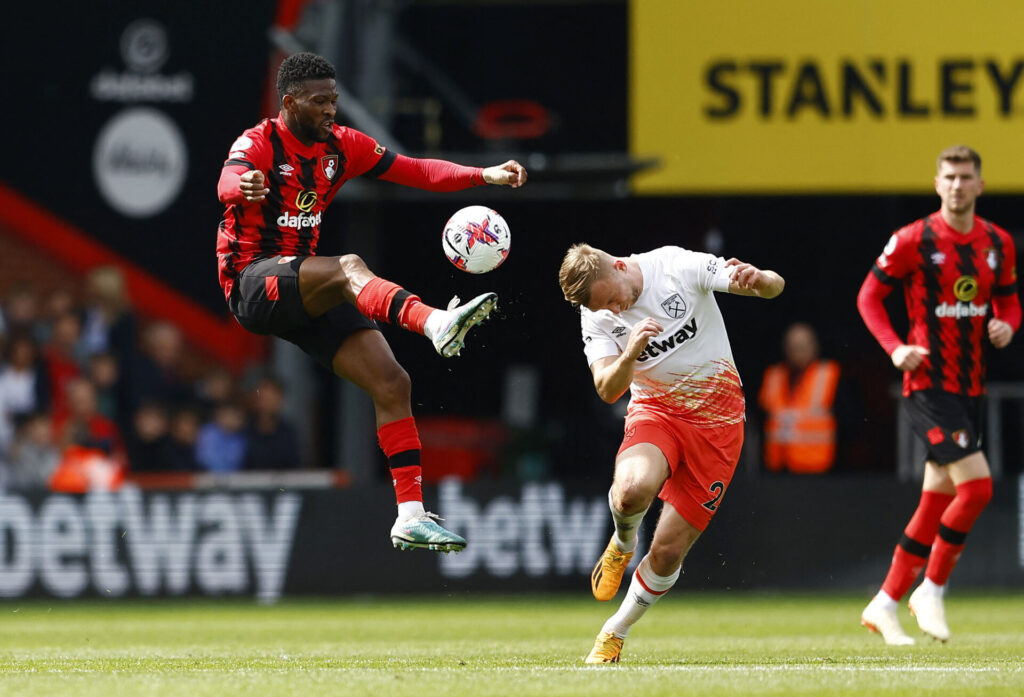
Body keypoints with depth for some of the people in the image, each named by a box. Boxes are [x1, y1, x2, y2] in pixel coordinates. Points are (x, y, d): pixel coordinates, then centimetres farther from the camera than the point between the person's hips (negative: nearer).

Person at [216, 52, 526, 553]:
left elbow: (414, 171, 11)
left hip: (308, 294, 7)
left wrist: (484, 176, -2)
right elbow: (228, 182, -33)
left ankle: (410, 516, -5)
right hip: (252, 283, -7)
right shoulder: (259, 143, -11)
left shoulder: (340, 145, 9)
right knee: (347, 267, -36)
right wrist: (243, 186, -59)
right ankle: (434, 323, -62)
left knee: (392, 384, -6)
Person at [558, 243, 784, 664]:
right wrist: (630, 354, -35)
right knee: (632, 489, -34)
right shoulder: (596, 316, -8)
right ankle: (624, 542, 2)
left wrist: (757, 280, -39)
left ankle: (615, 633, 19)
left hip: (716, 422, -1)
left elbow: (775, 285, -14)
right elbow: (607, 390, -14)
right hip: (654, 410, 1)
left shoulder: (677, 266, -15)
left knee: (668, 552, -6)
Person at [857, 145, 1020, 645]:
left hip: (970, 387, 6)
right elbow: (869, 295, -2)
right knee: (976, 485, -18)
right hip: (928, 383, -6)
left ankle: (885, 606, 18)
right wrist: (895, 347, -16)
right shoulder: (914, 241, -8)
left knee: (937, 501, 8)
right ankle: (931, 590, -1)